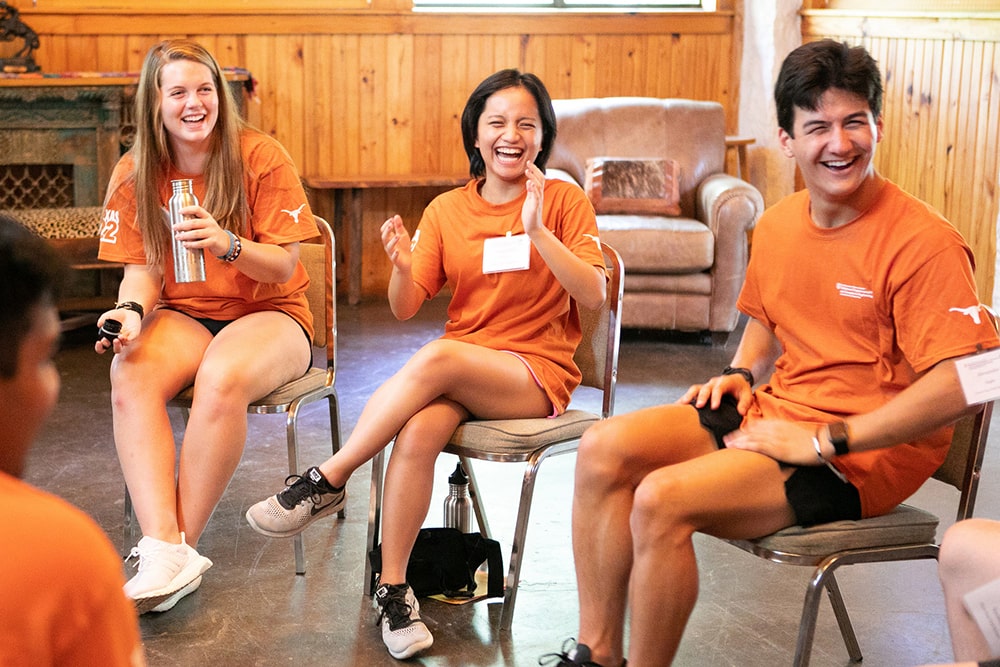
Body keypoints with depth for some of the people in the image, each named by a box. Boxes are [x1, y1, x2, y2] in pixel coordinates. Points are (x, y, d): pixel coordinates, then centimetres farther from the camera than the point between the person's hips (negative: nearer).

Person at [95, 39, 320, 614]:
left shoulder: (261, 157, -7)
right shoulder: (135, 173, 3)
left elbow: (284, 267, -9)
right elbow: (143, 268, 4)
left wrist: (228, 245, -28)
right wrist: (132, 312, -18)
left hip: (269, 314, -3)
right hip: (183, 317, 3)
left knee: (222, 377, -36)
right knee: (129, 375, -30)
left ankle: (182, 543, -24)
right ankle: (164, 547, -36)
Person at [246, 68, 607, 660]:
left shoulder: (565, 201, 1)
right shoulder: (447, 211, 9)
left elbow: (594, 295, -11)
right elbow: (405, 309, 3)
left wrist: (537, 232, -23)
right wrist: (403, 267, -19)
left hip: (538, 374, -2)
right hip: (459, 371, 3)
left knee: (438, 356, -33)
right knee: (419, 433, -32)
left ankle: (326, 482, -21)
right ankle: (393, 589, -19)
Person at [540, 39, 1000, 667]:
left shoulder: (923, 242, -16)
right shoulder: (777, 224, 7)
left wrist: (824, 441, -22)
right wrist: (741, 373, 5)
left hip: (864, 451, -8)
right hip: (770, 410, 8)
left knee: (662, 499, -26)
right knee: (603, 449, -8)